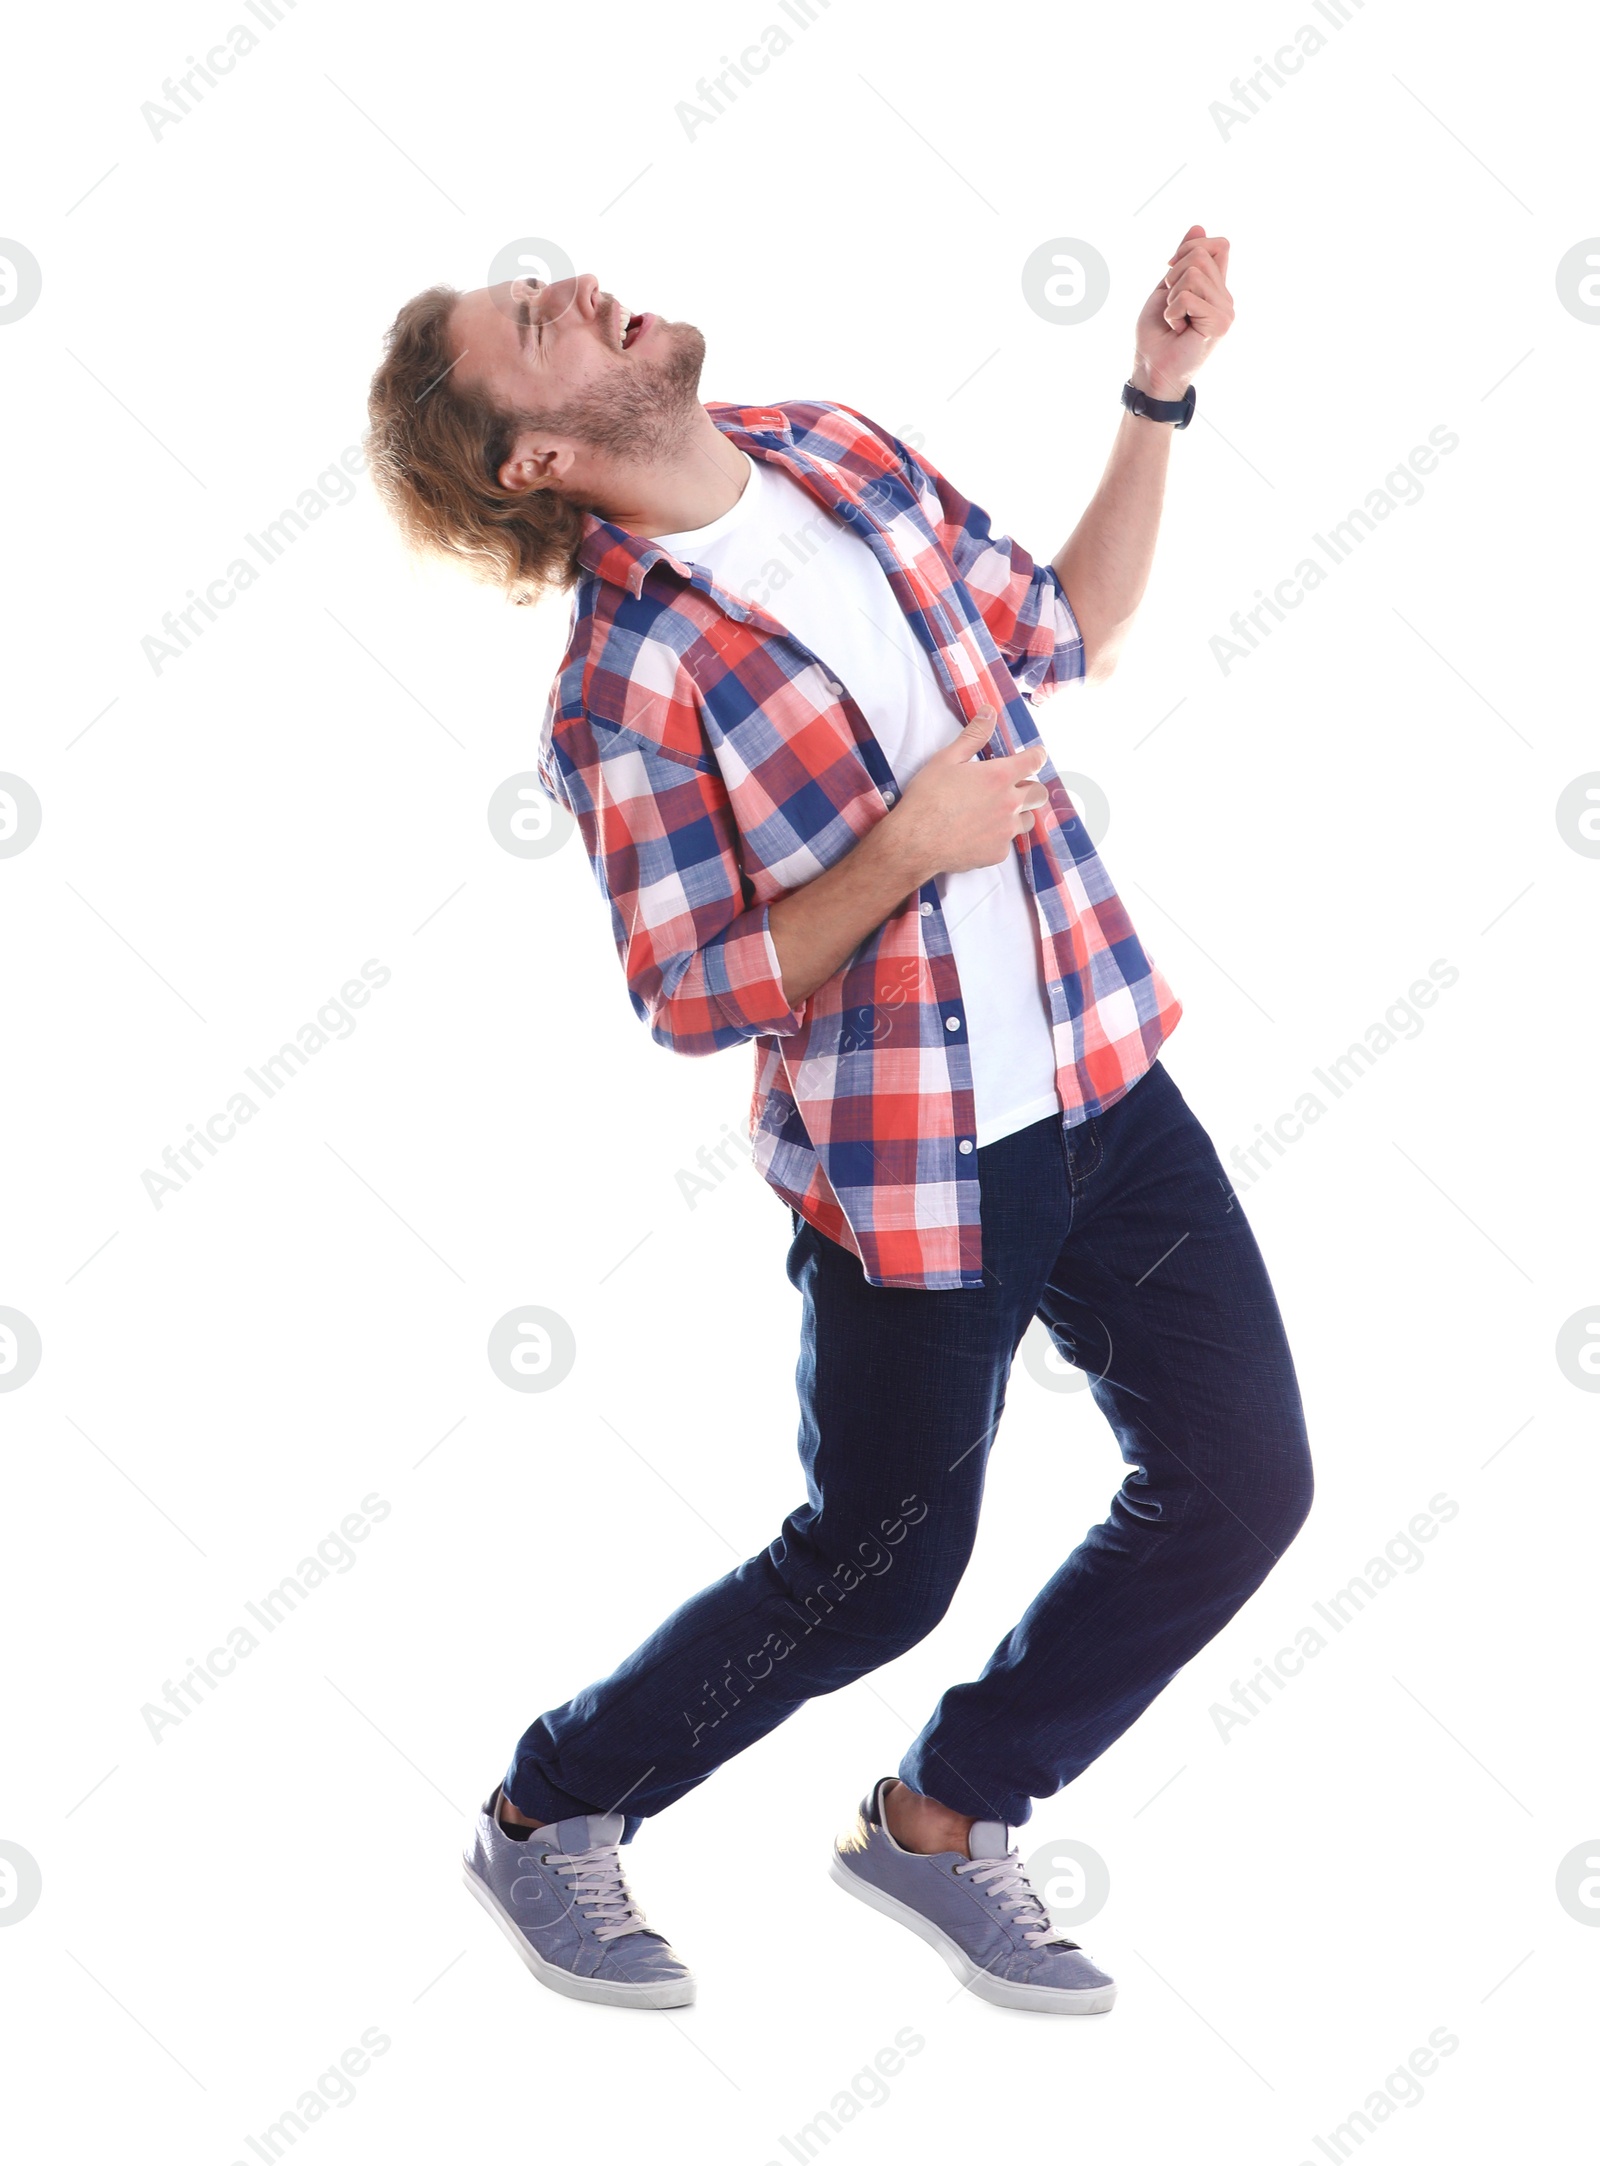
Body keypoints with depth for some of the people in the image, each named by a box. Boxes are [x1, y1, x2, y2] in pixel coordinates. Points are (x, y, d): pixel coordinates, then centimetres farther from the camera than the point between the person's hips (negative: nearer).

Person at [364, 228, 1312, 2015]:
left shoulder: (839, 453, 3)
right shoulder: (627, 679, -16)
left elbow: (1067, 629, 15)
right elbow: (692, 1001, -13)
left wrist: (1159, 396, 6)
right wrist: (904, 851, -24)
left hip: (1106, 1079, 7)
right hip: (907, 1165, -7)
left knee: (1243, 1479, 8)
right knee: (877, 1572, 7)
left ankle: (943, 1817, 25)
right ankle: (549, 1816, 30)